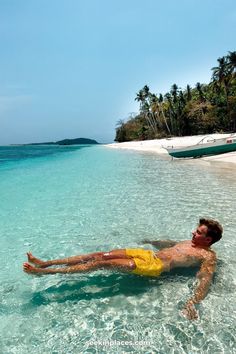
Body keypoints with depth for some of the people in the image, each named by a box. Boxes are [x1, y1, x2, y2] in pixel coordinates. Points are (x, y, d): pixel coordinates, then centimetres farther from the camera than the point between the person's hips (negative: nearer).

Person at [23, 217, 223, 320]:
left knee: (104, 262, -18)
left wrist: (194, 302, -36)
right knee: (101, 255, -7)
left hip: (156, 266, -8)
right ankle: (46, 263, -3)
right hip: (149, 254, 8)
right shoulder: (190, 242, 22)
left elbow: (206, 280, -18)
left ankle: (44, 272, -13)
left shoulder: (208, 257, -2)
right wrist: (151, 241, 47)